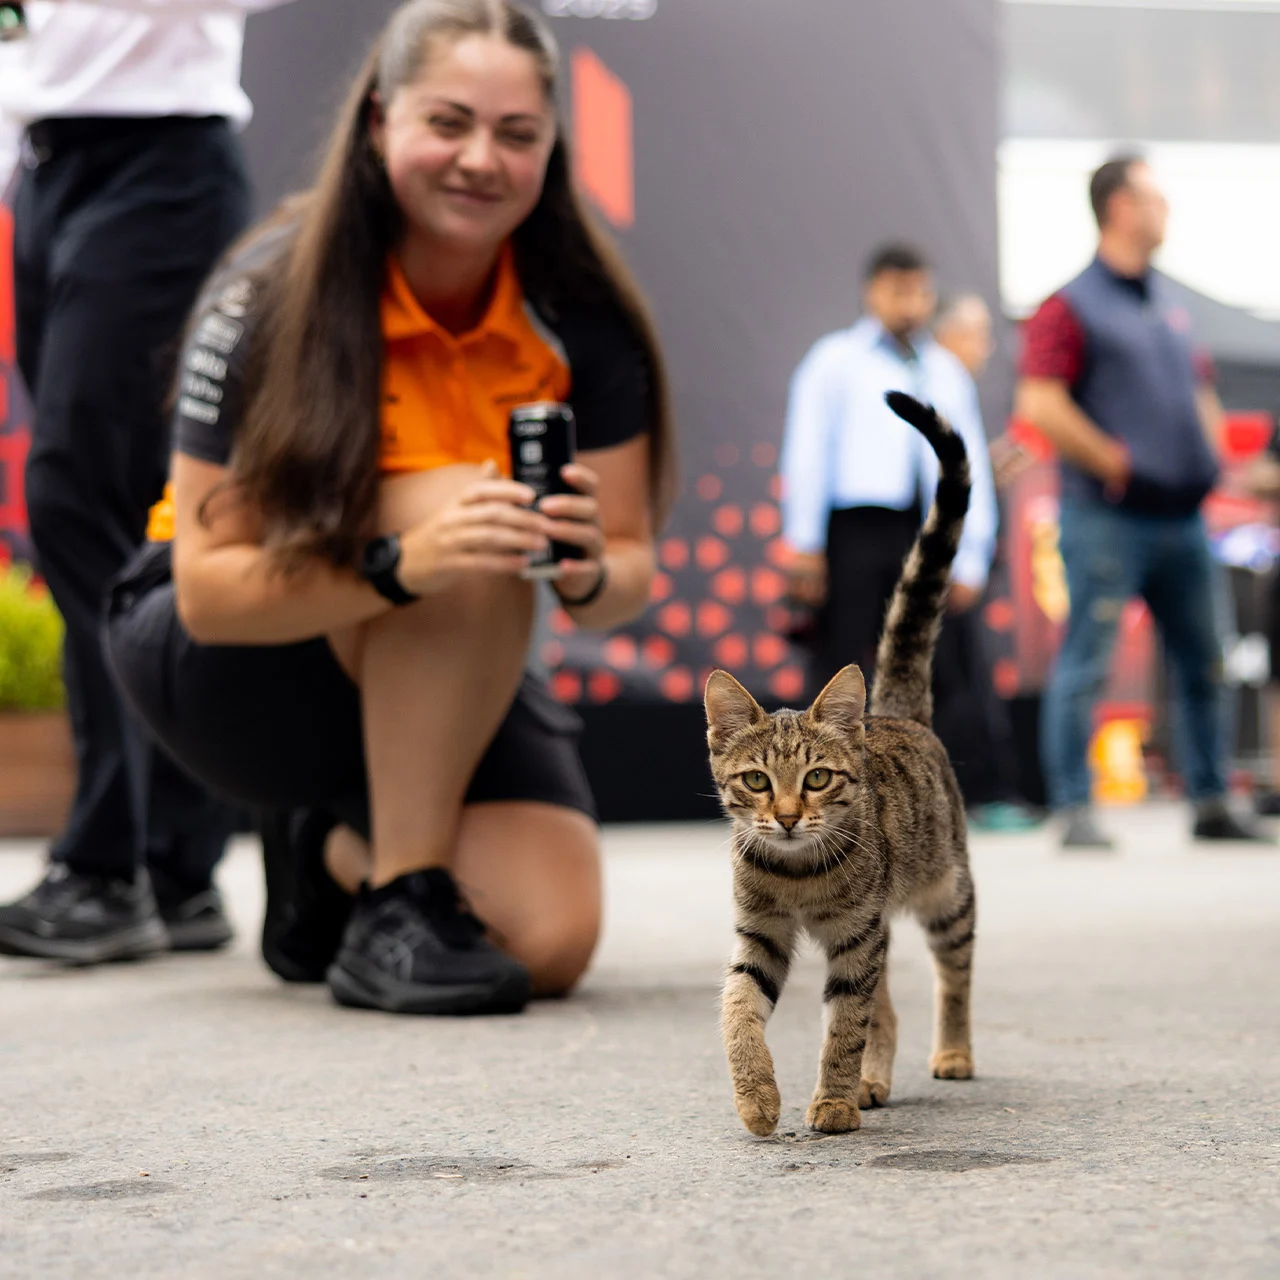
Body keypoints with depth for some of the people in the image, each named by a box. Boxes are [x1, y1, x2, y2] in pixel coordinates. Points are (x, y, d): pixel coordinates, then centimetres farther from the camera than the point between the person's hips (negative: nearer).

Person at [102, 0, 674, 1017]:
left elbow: (632, 572, -11)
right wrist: (402, 565, -43)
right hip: (226, 663, -4)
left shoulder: (581, 321, -12)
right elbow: (208, 588, -25)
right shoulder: (268, 302, -22)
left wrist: (588, 573, -36)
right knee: (450, 500, -33)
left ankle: (342, 850, 15)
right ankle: (402, 904, -24)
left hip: (444, 681, 4)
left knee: (550, 941, -19)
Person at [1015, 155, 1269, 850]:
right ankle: (1075, 811, -2)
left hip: (1181, 518, 8)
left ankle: (1211, 805, 17)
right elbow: (1039, 405, -17)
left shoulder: (1169, 306, 17)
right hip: (1107, 519, -7)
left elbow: (1199, 391, 27)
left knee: (1202, 664, 9)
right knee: (1085, 665, -5)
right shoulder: (1072, 305, -6)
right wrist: (1115, 465, -14)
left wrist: (1209, 456, 10)